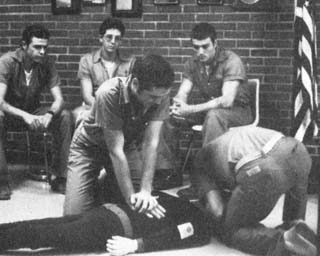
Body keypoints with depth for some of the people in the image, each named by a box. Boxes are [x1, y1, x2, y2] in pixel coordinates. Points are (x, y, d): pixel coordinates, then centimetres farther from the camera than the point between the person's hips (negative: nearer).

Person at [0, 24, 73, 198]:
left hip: (33, 113, 3)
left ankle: (59, 177, -17)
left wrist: (49, 114, -37)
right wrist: (25, 116, -46)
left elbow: (58, 99, -13)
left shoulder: (47, 63, -10)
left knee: (65, 117, -23)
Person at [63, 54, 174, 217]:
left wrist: (145, 191, -34)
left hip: (128, 144, 4)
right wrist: (131, 196, -36)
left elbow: (150, 143, -26)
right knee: (75, 214, -13)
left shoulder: (160, 94, -25)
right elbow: (115, 151, -34)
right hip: (89, 147, -4)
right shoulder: (109, 94, -37)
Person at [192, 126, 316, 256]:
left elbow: (218, 212, 11)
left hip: (261, 173, -6)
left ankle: (283, 240, -11)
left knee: (230, 232, 15)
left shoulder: (201, 163, 25)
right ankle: (296, 223, 20)